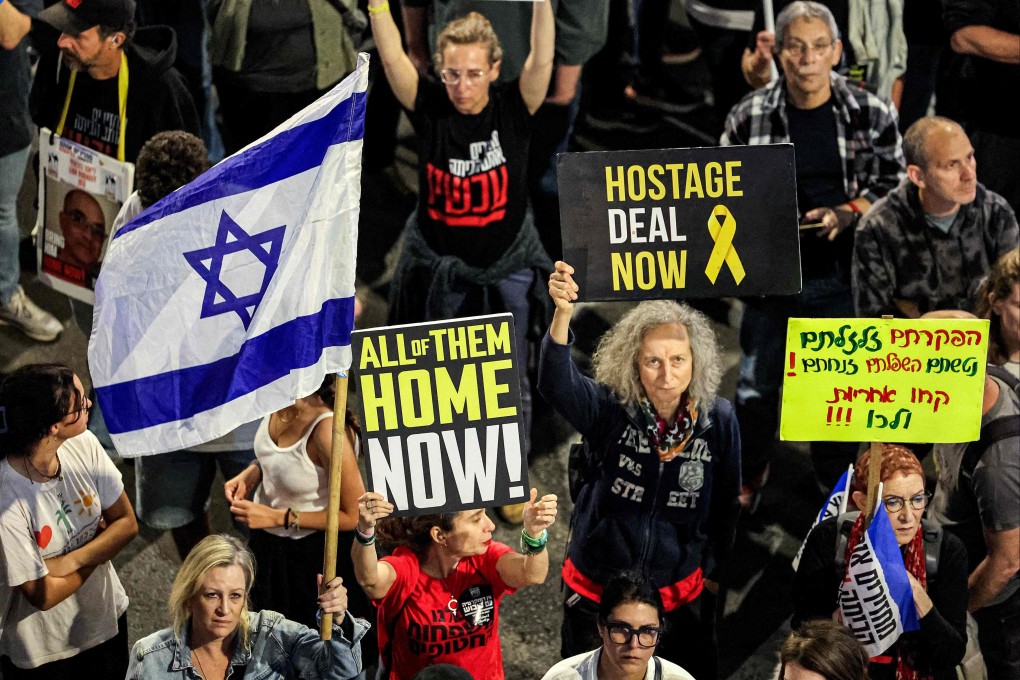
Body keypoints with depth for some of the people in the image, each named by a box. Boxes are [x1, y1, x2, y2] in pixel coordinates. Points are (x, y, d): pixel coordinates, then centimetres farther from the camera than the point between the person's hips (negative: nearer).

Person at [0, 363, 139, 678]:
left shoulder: (83, 445, -16)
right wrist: (100, 542, -13)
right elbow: (44, 595, -24)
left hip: (107, 617, 6)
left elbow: (127, 523, -7)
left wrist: (71, 561, -23)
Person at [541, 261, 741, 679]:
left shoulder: (718, 420, -10)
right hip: (596, 587, -1)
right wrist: (562, 314, -52)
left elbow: (726, 503, 3)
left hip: (680, 592, 1)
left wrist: (714, 570, 10)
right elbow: (556, 385, -36)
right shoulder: (609, 409, -15)